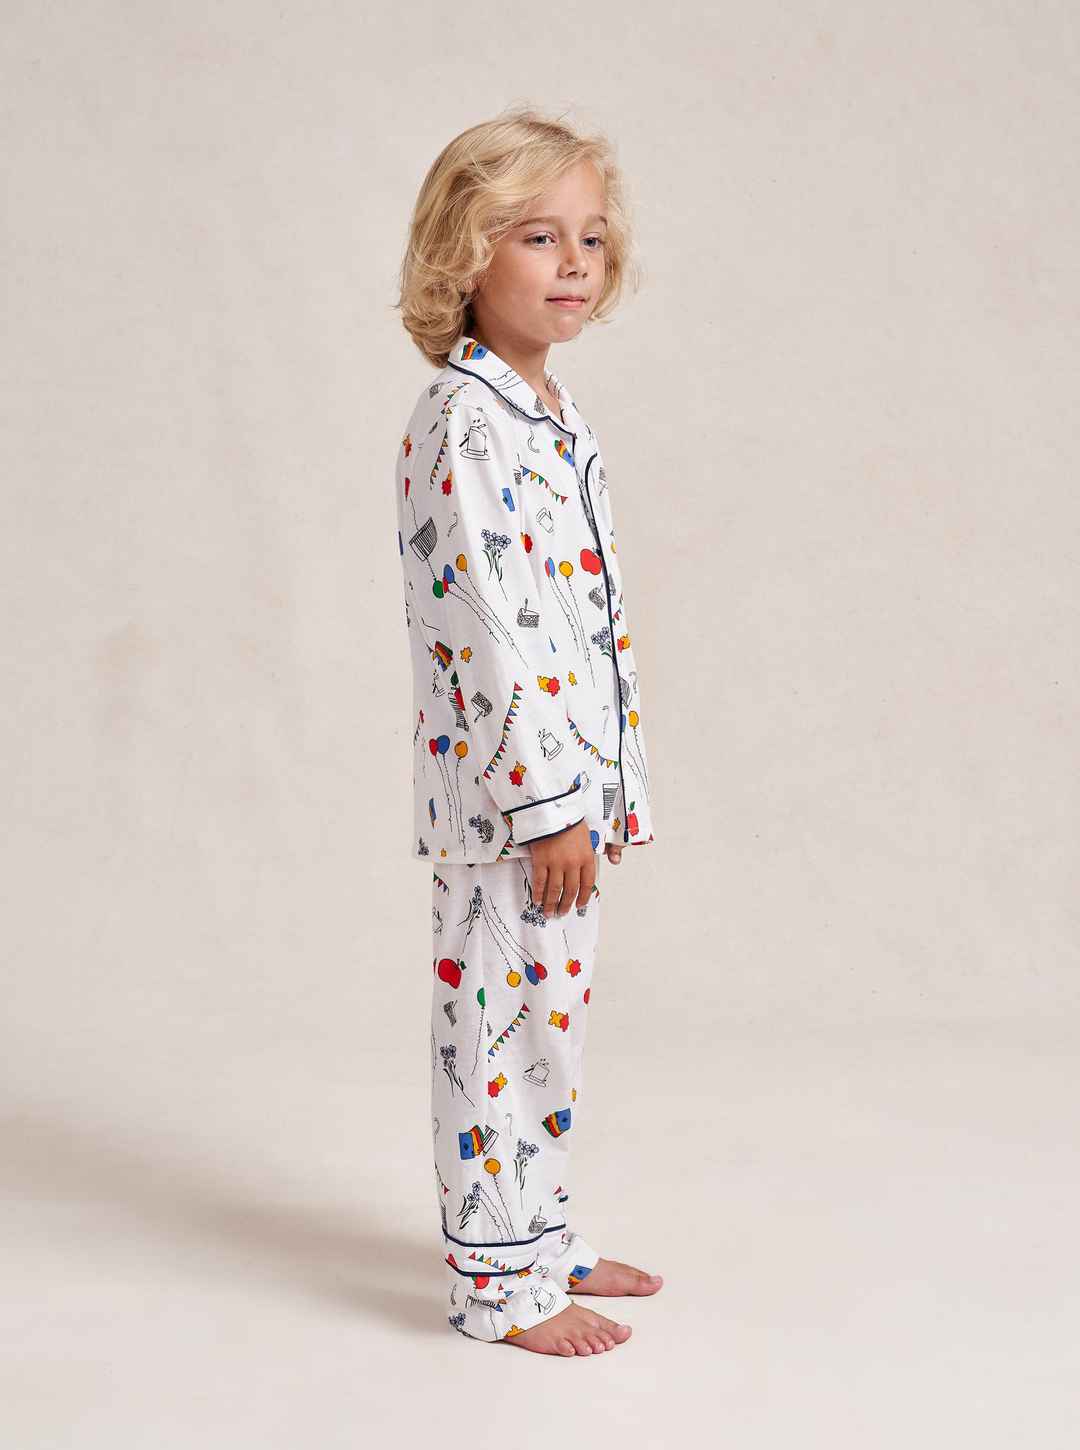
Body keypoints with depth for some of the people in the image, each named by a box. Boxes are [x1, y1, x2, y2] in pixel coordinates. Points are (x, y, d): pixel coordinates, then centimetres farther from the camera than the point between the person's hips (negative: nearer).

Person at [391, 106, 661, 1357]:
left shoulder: (552, 416, 13)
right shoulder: (463, 423, -17)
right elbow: (490, 627, -21)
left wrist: (597, 788, 17)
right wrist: (548, 804, -20)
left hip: (567, 780, 9)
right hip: (505, 791, -9)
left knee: (550, 1015, 18)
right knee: (507, 1021, 1)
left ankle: (541, 1237, 33)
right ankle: (499, 1282, 15)